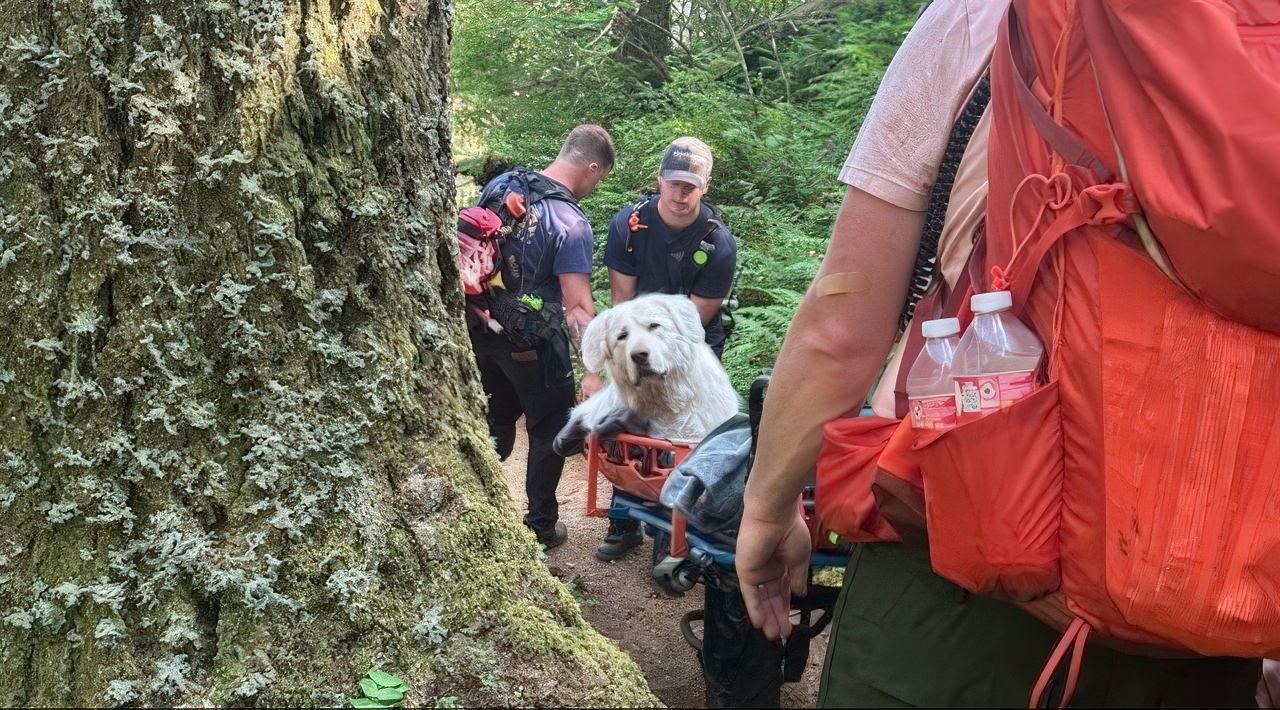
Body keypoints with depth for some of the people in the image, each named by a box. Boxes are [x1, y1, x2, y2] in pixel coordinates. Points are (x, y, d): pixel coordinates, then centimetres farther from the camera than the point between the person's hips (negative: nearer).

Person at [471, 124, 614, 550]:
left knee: (497, 420, 24)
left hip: (484, 329, 6)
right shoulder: (572, 225, -23)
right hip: (533, 347, -6)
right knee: (548, 431, 15)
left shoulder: (501, 184, -3)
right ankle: (541, 525, 27)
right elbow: (578, 308, -27)